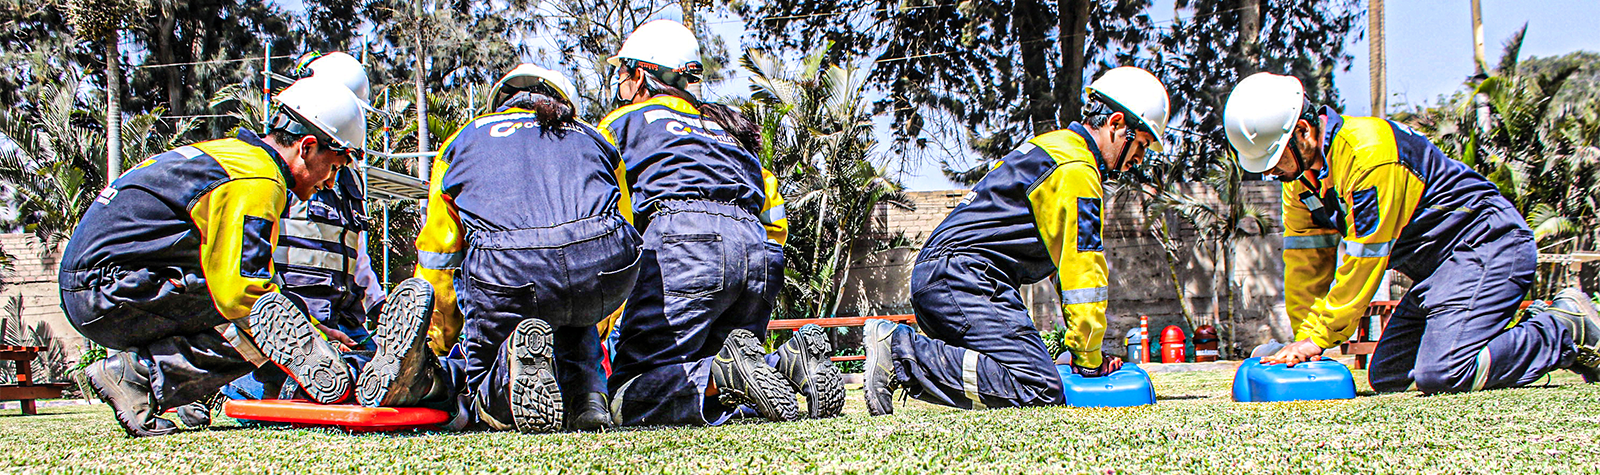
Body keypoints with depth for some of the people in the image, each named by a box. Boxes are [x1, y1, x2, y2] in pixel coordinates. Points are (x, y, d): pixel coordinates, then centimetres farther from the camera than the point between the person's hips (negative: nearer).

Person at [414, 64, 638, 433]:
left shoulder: (463, 140, 32)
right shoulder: (591, 137, 35)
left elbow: (437, 257, 32)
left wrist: (442, 334, 47)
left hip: (508, 270, -2)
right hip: (607, 265, 2)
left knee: (490, 406, 18)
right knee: (575, 317, 39)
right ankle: (589, 398, 11)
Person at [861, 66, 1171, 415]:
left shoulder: (1053, 147, 26)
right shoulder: (1076, 171, -8)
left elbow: (1068, 260, 28)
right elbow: (1084, 270, -11)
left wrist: (1088, 348, 22)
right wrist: (1088, 360, -4)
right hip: (964, 278, -11)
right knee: (1039, 388, -21)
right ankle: (901, 352, -22)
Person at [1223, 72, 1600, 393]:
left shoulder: (1368, 152, -26)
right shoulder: (1301, 171, 3)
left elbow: (1362, 262, -24)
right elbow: (1306, 265, 6)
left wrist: (1317, 338, -19)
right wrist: (1304, 339, -4)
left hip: (1488, 245, -10)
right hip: (1438, 267, 10)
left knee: (1440, 376, -24)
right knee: (1387, 378, 4)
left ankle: (1566, 331, -5)